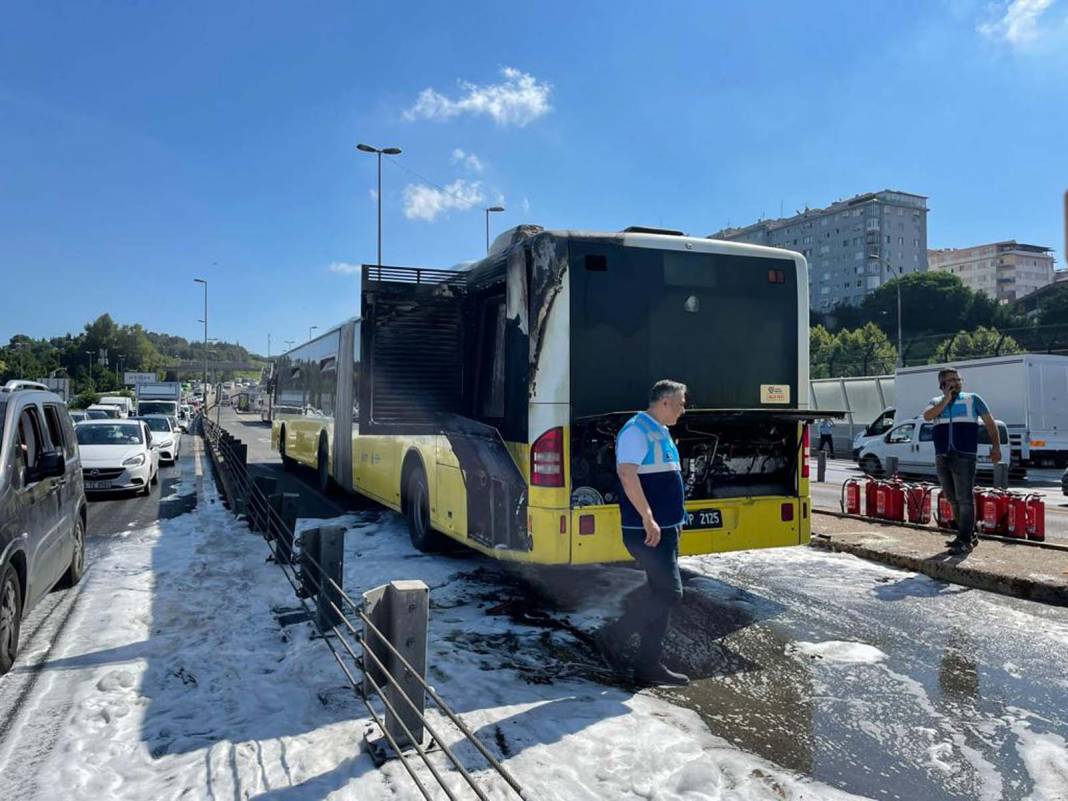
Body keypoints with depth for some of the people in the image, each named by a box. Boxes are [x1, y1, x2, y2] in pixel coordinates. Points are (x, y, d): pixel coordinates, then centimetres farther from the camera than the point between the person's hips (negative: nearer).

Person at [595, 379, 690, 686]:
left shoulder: (661, 433, 17)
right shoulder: (637, 430, -14)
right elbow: (627, 473, -27)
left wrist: (675, 519, 22)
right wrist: (648, 519, -28)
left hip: (665, 528, 10)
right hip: (648, 531, -10)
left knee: (660, 594, 11)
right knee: (669, 592, -8)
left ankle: (649, 664, 19)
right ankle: (614, 636, 6)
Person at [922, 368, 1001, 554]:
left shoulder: (972, 399, 8)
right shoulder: (936, 402, 14)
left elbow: (989, 422, 9)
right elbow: (927, 416, -7)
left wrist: (995, 446, 0)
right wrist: (945, 400, -8)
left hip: (964, 457, -4)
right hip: (942, 458, 4)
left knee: (964, 499, -8)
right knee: (953, 500, 10)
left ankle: (965, 541, -5)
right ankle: (970, 535, 23)